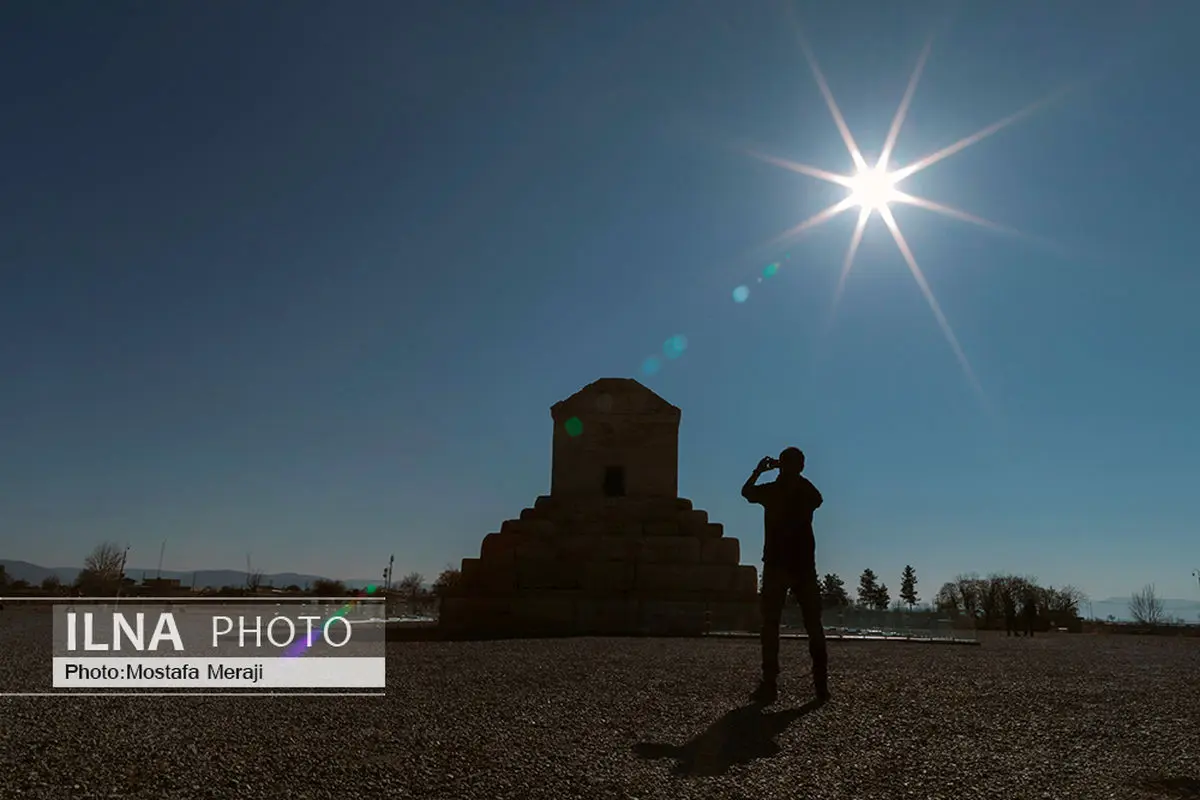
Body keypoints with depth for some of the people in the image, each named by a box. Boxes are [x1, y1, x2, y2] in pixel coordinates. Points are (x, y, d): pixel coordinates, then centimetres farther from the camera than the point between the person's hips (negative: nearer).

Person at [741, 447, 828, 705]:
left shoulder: (770, 490, -4)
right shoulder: (808, 492, 1)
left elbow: (746, 491, 15)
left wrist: (759, 470, 23)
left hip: (776, 565, -2)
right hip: (804, 566, 2)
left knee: (770, 625, 1)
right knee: (814, 626, 9)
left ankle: (770, 684, -6)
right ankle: (821, 684, 6)